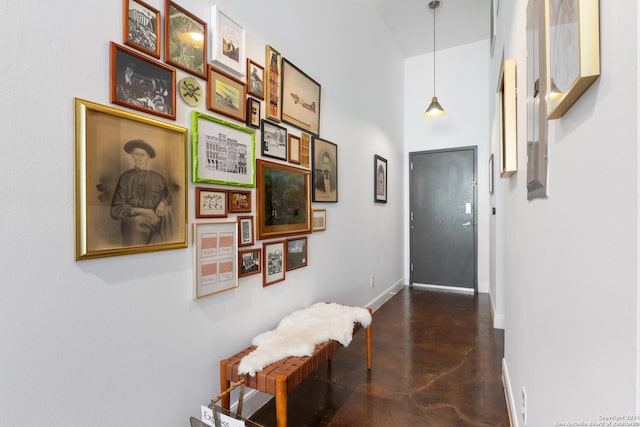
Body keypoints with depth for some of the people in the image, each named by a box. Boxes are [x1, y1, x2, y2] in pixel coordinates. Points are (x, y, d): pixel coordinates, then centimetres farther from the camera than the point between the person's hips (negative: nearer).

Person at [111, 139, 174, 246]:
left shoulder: (158, 178, 11)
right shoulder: (125, 178, 7)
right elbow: (116, 210, 4)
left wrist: (163, 203, -6)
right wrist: (138, 210, -12)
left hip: (155, 218, 1)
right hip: (131, 220, -1)